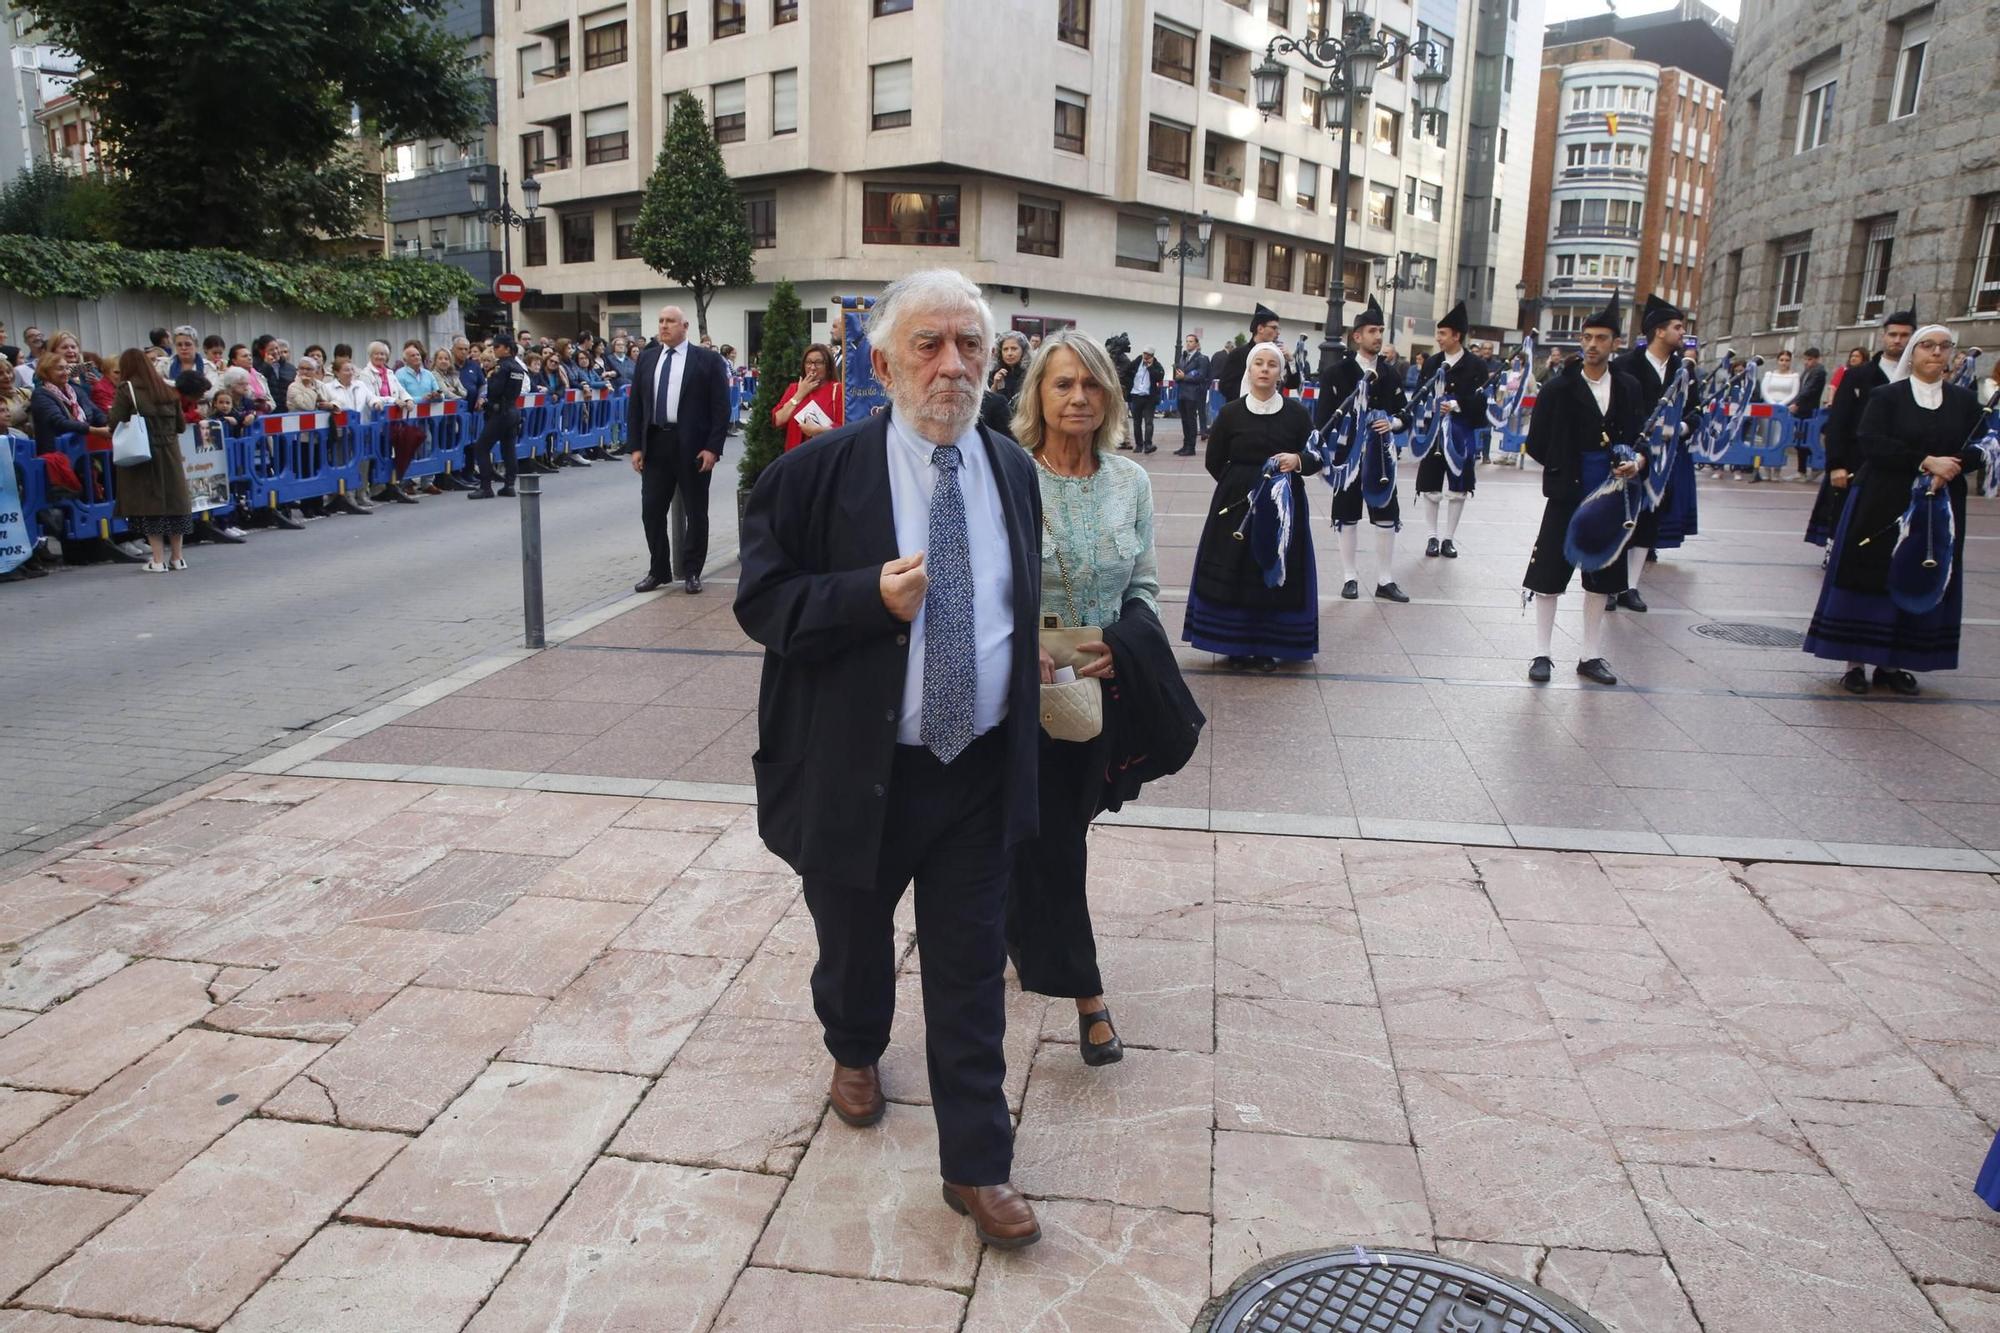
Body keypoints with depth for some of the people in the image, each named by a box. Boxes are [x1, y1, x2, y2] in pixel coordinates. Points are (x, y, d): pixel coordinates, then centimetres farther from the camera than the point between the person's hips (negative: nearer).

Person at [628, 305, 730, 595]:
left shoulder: (707, 360, -2)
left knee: (695, 512, 5)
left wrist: (713, 448, -12)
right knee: (651, 511, 5)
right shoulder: (646, 358, 10)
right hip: (654, 443, 4)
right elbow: (635, 405, 11)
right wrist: (636, 446, 3)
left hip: (693, 446, -4)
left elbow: (721, 407, -5)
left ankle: (692, 571, 17)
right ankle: (659, 570, 18)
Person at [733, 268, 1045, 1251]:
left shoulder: (1015, 472, 3)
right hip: (857, 772, -2)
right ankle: (855, 1051, 53)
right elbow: (761, 601, -10)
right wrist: (871, 596, -26)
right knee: (853, 939, 21)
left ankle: (977, 1167, 22)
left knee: (971, 974, 8)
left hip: (981, 768, 2)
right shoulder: (818, 473, -11)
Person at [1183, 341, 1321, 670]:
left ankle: (1267, 647, 12)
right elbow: (1214, 462, 7)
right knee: (1234, 574, 0)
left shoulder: (1297, 412, -1)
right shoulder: (1230, 413, 0)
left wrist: (1298, 461, -19)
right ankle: (1237, 646, 11)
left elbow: (1317, 456, 1)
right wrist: (1241, 485, 2)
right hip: (1236, 505, 0)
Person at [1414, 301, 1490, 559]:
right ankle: (1433, 536, 16)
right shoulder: (1432, 364, 6)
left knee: (1458, 488, 5)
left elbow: (1480, 400, -11)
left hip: (1461, 434, -2)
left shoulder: (1476, 365, -4)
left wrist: (1456, 407, -24)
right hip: (1433, 432, 2)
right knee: (1429, 487, 4)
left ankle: (1449, 538, 16)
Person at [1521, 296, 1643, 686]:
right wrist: (1562, 470, -2)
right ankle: (1542, 654, 11)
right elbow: (1536, 443, -3)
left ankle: (1591, 656, 22)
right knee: (1549, 575, -1)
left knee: (1602, 578, 11)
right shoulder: (1559, 387, -6)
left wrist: (1637, 462, -11)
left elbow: (1642, 436, 8)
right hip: (1567, 496, -3)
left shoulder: (1629, 388, 4)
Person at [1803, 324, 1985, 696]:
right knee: (1870, 579, -2)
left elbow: (1976, 451, 3)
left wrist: (1949, 469, -17)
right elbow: (1872, 444, -13)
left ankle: (1892, 664, 11)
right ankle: (1855, 662, 3)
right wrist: (1926, 462, -20)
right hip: (1881, 506, -3)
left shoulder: (1965, 401, 9)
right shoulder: (1885, 396, -1)